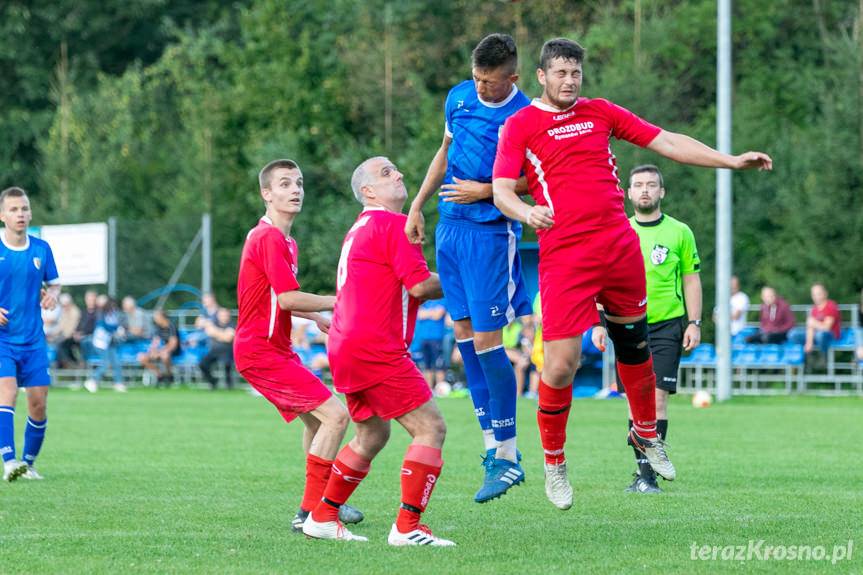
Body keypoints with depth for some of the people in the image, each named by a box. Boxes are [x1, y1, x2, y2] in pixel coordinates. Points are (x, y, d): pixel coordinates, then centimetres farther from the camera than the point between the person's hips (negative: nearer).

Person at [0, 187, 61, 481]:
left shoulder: (41, 249, 4)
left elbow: (54, 283, 16)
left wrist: (53, 294, -7)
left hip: (33, 339, 4)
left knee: (39, 403, 2)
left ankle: (29, 462, 19)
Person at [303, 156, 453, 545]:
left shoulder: (359, 230, 22)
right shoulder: (394, 224, -9)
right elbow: (420, 285, -16)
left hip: (345, 349, 10)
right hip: (374, 349, -10)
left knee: (372, 435, 22)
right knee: (430, 427, -10)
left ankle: (322, 517, 25)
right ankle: (407, 527, -16)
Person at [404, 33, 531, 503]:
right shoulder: (459, 97, 6)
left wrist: (485, 191, -15)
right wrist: (417, 207, 19)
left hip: (491, 231, -7)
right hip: (451, 226, 7)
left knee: (485, 340, -9)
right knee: (462, 331, 7)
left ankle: (507, 456, -2)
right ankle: (492, 444, 13)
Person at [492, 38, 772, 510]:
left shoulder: (600, 113, 13)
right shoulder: (520, 126, 1)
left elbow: (666, 142, 13)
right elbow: (501, 190, -7)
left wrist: (732, 161, 7)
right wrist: (527, 212, -30)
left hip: (620, 248, 5)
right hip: (564, 255, -5)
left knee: (634, 342, 15)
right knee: (561, 362, -12)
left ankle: (646, 434, 38)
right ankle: (554, 461, 8)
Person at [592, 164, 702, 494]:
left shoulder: (679, 232, 3)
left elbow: (691, 280, 6)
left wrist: (694, 324, -1)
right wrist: (599, 323, 4)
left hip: (667, 325, -2)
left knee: (657, 397, -11)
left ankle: (648, 473, -12)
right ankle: (641, 469, 10)